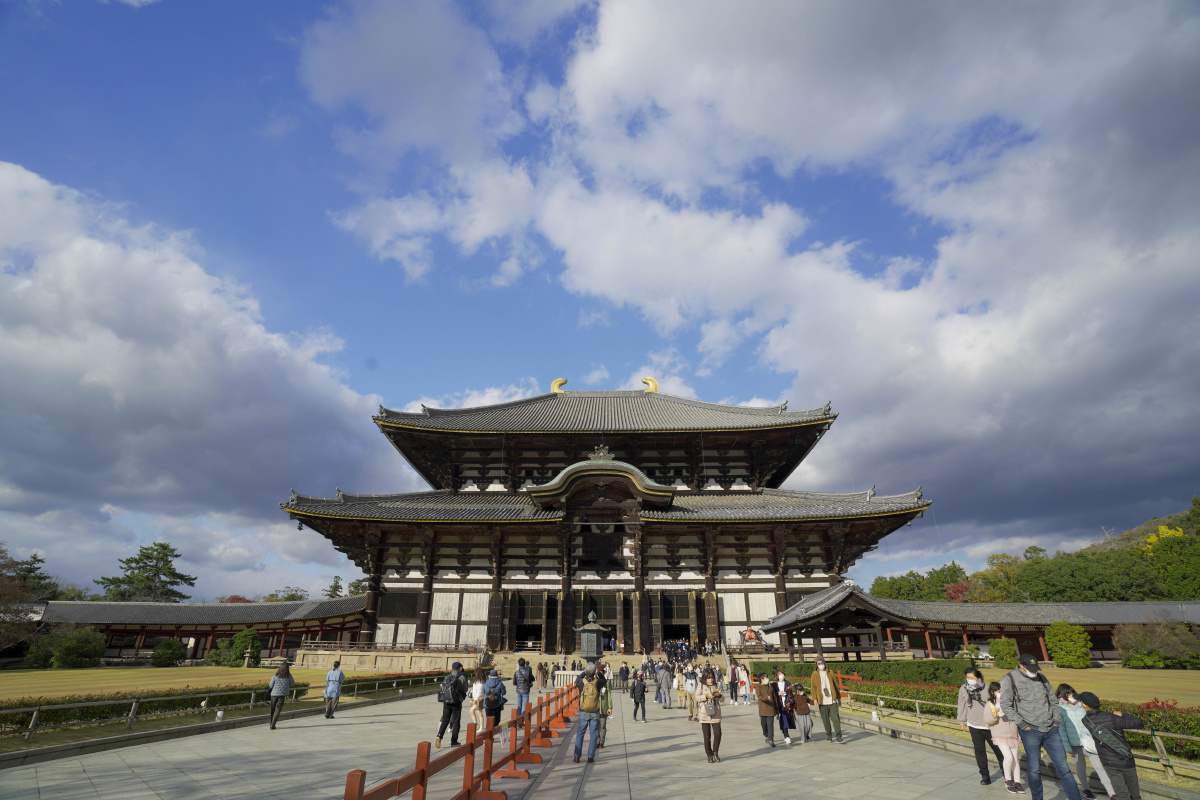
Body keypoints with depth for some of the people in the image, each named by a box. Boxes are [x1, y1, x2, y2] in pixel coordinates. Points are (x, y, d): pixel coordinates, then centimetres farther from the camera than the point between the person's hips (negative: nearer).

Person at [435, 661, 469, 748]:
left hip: (446, 702, 4)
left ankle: (439, 735, -9)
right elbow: (465, 689, 1)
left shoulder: (447, 677, 6)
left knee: (445, 720, 12)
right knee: (456, 721, 8)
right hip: (456, 702, -3)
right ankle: (454, 741, 10)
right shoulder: (462, 677, -7)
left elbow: (442, 689, 8)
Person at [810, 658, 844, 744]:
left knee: (835, 718, -7)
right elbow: (813, 687, 0)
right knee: (826, 720, 7)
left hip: (832, 700, 1)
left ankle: (839, 737, -3)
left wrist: (839, 698, 16)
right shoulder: (815, 674, 2)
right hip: (822, 701, -1)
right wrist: (815, 699, -9)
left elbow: (836, 685, 15)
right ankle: (829, 736, 22)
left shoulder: (829, 672, 8)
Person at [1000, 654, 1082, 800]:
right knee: (1034, 769, 3)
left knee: (1063, 767, 6)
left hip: (1050, 730, 4)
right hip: (1030, 731, -4)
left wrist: (1056, 720, 10)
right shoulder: (1009, 680, -7)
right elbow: (1006, 705, -7)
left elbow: (1053, 700, 20)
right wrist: (1021, 724, -11)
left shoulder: (1041, 678, 10)